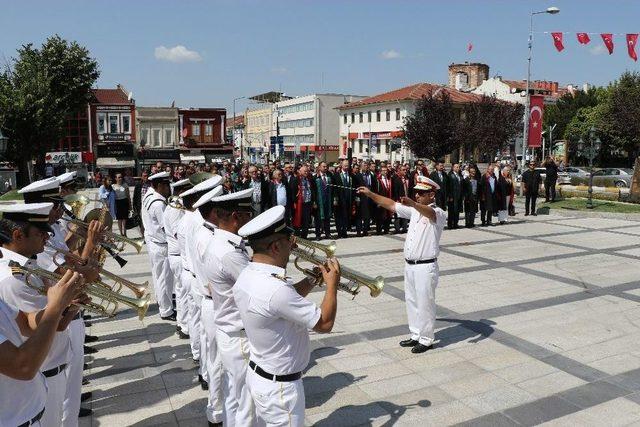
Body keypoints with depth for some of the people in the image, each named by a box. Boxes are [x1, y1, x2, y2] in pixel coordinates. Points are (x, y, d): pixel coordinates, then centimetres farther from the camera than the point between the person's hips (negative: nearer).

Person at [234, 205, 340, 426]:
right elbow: (325, 323, -23)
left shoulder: (246, 276, -4)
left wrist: (314, 278, 3)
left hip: (257, 374, 8)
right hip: (279, 386, -8)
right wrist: (332, 284, -10)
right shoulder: (275, 288, -33)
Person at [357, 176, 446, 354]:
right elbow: (391, 205, 12)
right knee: (411, 302, 16)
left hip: (426, 267, -8)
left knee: (425, 304, 3)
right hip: (410, 265, 8)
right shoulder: (415, 210, 11)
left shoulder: (438, 213, -12)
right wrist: (370, 194, 3)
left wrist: (412, 203, -55)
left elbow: (429, 213, -35)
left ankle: (427, 339, 17)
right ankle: (416, 335, 30)